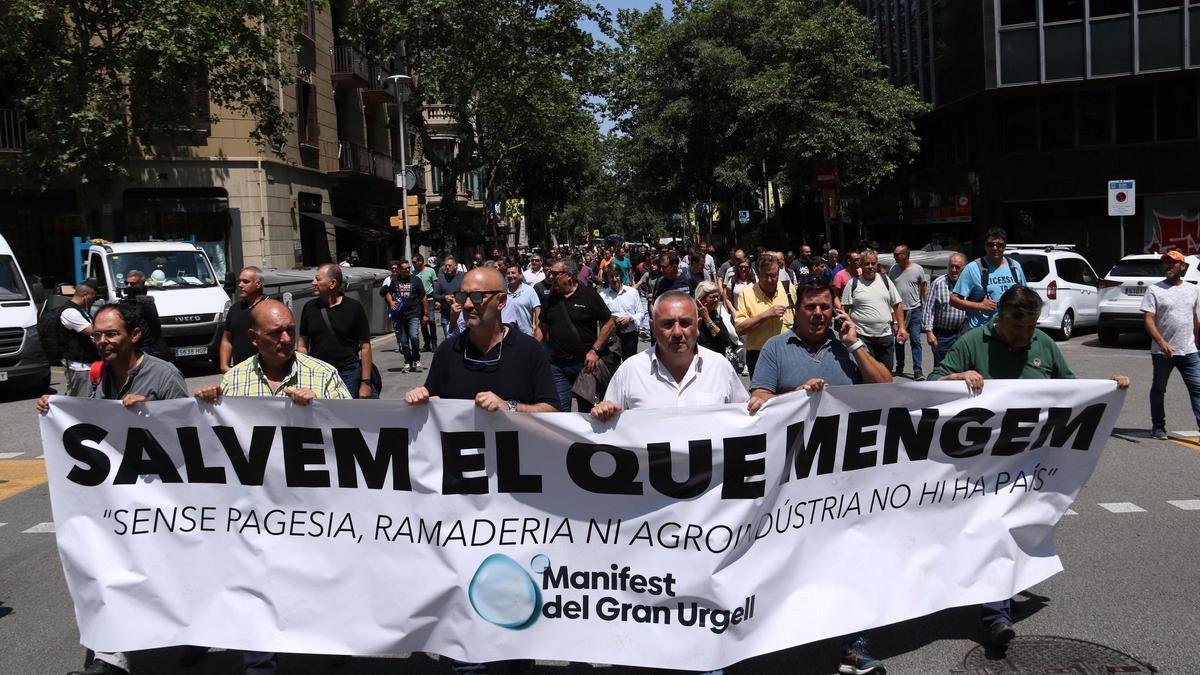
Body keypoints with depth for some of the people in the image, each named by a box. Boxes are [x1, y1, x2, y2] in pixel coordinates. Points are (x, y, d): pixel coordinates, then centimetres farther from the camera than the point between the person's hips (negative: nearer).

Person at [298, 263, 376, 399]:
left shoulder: (354, 308, -4)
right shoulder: (310, 308, 5)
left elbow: (365, 347, -4)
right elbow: (302, 345, 10)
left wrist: (365, 383, -9)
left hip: (349, 375, -3)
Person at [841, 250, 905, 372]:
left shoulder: (885, 280, 10)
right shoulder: (853, 283, 1)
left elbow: (897, 305, 12)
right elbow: (844, 309, 0)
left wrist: (901, 327, 3)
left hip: (886, 335, 3)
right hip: (862, 335, -3)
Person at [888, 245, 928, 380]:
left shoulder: (918, 269, -2)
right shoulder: (893, 269, 4)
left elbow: (924, 289, 4)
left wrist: (926, 307, 0)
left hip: (915, 310, -3)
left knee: (915, 341, -6)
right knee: (898, 341, 12)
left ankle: (918, 370, -5)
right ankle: (899, 367, 26)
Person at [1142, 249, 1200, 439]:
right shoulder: (1154, 290, -4)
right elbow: (1149, 319, -13)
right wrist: (1161, 342, -26)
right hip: (1162, 352, -3)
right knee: (1158, 389, 8)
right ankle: (1158, 427, 20)